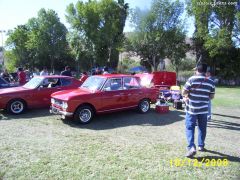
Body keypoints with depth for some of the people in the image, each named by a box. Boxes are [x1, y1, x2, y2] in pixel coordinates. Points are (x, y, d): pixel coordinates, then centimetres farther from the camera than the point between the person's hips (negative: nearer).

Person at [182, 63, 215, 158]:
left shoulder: (192, 79, -10)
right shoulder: (210, 82, 1)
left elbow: (184, 92, -10)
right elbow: (212, 96, 7)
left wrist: (187, 96, 11)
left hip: (191, 108, -3)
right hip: (204, 109, 4)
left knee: (190, 128, 1)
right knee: (202, 128, 17)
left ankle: (191, 147, -11)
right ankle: (201, 146, 28)